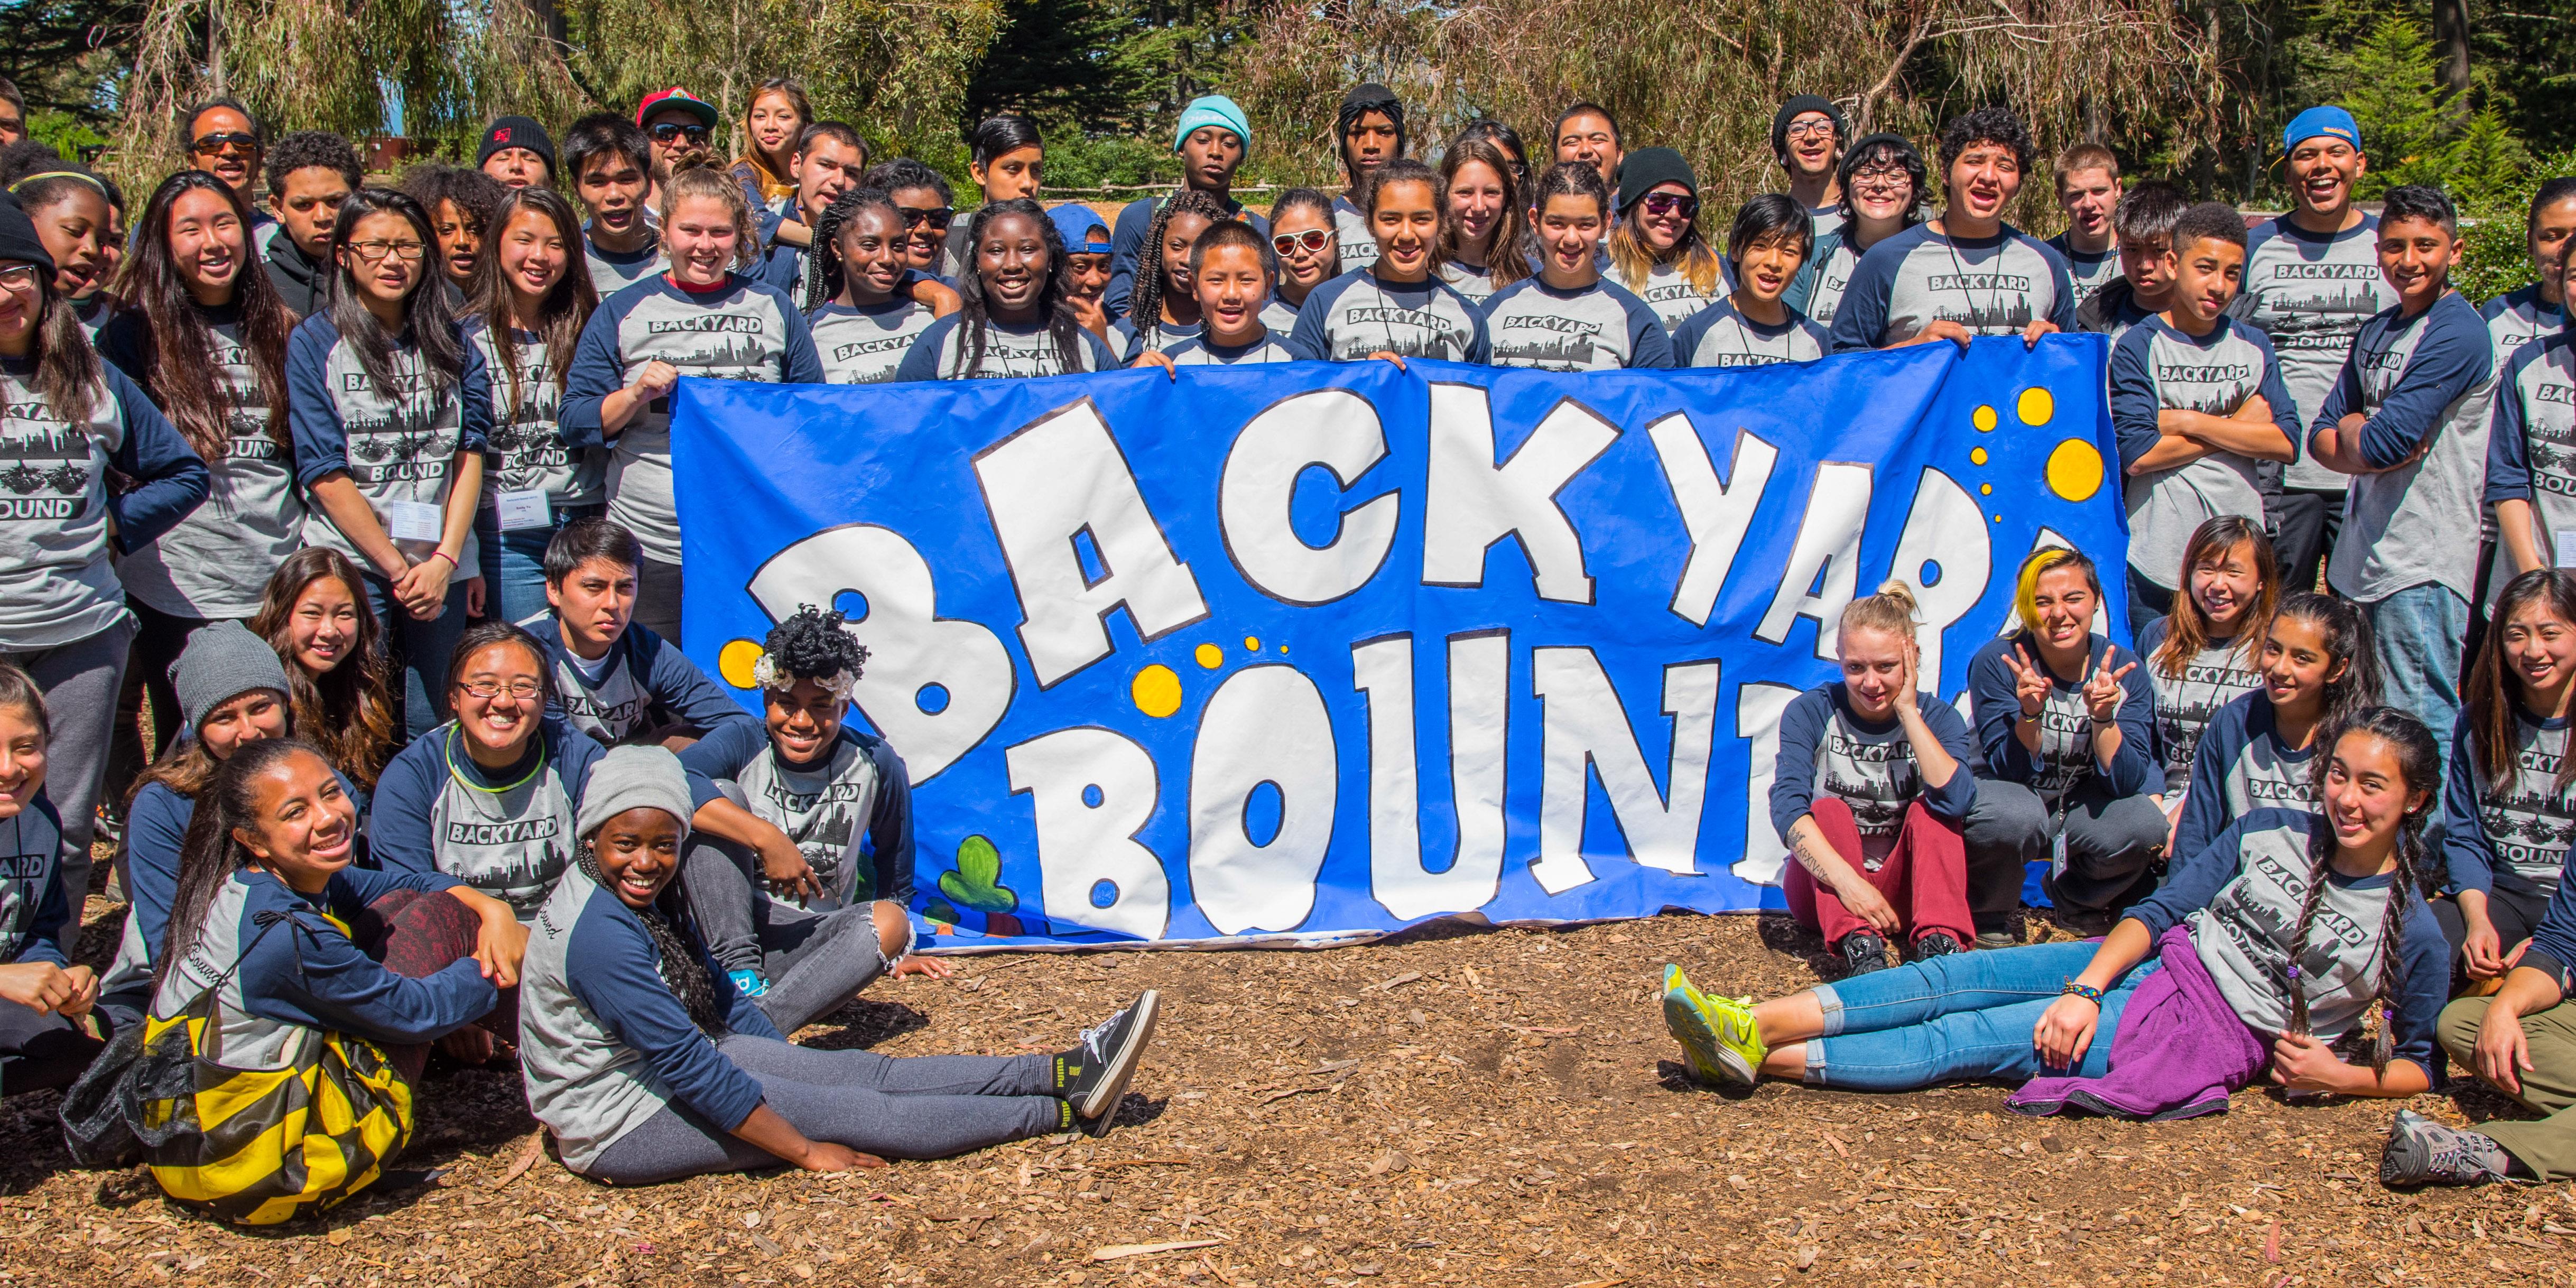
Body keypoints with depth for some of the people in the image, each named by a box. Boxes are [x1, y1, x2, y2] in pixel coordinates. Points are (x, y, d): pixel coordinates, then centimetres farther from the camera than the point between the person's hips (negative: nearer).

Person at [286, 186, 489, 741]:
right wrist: (398, 570, -9)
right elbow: (326, 476, -5)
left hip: (443, 561, 3)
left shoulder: (452, 342, 10)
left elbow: (470, 454, 3)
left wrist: (445, 560, -9)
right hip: (351, 561, -3)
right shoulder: (314, 344, 0)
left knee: (436, 729, 5)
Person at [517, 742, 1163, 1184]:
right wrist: (805, 1149, -20)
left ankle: (1066, 1073, -1)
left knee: (862, 1072, -1)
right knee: (851, 1112, -10)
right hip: (619, 1128, -9)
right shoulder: (600, 935, -27)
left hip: (664, 1067, 9)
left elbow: (718, 996, 15)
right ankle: (1070, 1110, -6)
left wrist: (791, 1067, 11)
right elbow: (686, 1064, -26)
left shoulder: (652, 897, 4)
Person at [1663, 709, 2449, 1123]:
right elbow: (2161, 911, 4)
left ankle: (1764, 1059, -23)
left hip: (2209, 1035, -5)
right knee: (1957, 977, -16)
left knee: (1973, 1039, -18)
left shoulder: (2410, 935, -3)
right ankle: (1756, 1025, -22)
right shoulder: (2270, 832, 7)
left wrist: (2337, 1074, -15)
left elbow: (2417, 1067, 5)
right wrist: (2086, 989, -10)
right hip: (2159, 962, 5)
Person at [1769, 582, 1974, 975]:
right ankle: (1858, 946, -46)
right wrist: (1846, 880, -40)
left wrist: (1908, 710, -22)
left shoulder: (1937, 717, -4)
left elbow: (1956, 801, -25)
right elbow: (1787, 805, -25)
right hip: (1824, 887, -1)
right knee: (1829, 809, -26)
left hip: (1901, 889, 1)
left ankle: (1938, 943, -39)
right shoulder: (1811, 712, -8)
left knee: (1930, 809, -22)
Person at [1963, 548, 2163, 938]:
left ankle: (2074, 899, 6)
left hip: (2080, 803, 3)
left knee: (2142, 824, -27)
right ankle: (1986, 915, -5)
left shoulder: (2122, 669, -12)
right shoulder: (1996, 664, -18)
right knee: (2017, 816, -37)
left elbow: (2126, 782, -17)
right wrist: (2030, 714, -37)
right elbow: (2010, 772, -20)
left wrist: (2102, 717, -33)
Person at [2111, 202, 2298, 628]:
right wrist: (2239, 425, -6)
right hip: (2157, 564, -3)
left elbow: (2287, 443, -2)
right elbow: (2137, 454, -14)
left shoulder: (2253, 346, 9)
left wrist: (2188, 422, -9)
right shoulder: (2138, 347, -3)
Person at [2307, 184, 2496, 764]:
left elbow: (2382, 442, -19)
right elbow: (2322, 436, 12)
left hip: (2423, 567, -8)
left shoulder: (2459, 333, -13)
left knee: (2421, 729, -5)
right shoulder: (2376, 332, 13)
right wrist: (2368, 442, -9)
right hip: (2361, 557, 9)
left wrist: (2354, 428, 3)